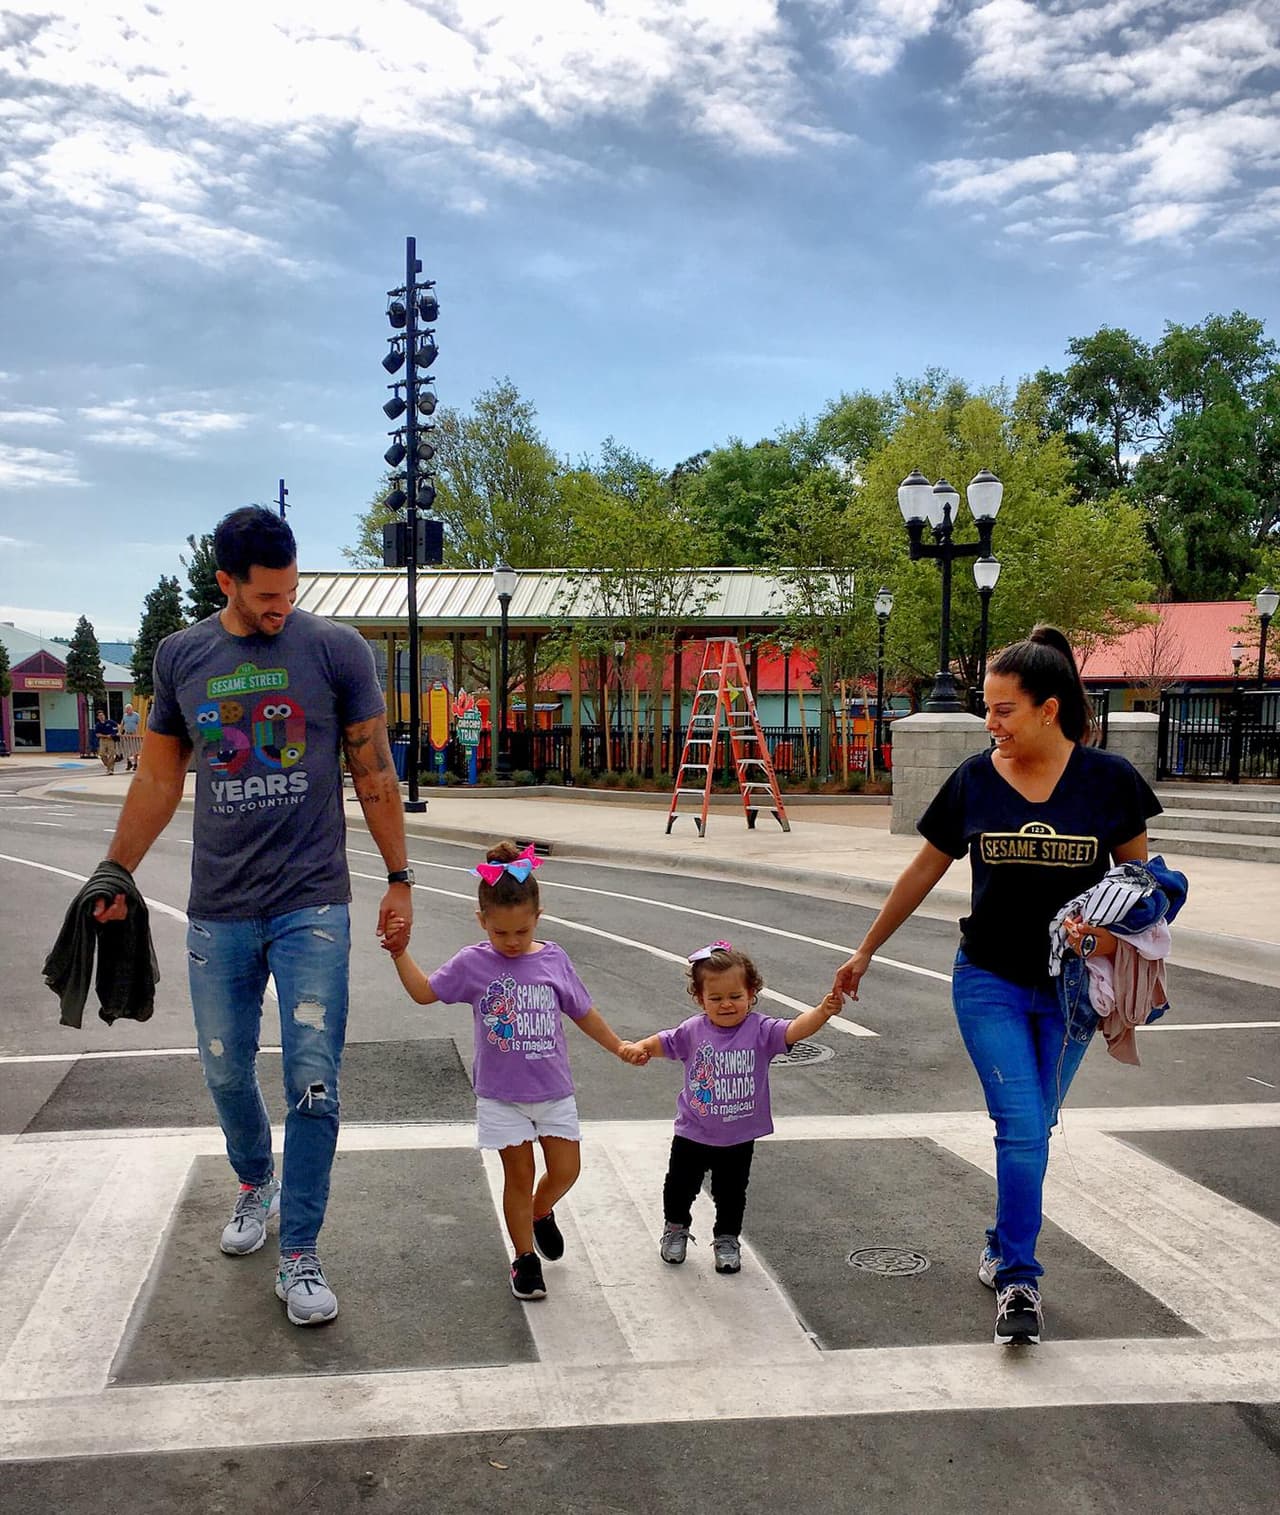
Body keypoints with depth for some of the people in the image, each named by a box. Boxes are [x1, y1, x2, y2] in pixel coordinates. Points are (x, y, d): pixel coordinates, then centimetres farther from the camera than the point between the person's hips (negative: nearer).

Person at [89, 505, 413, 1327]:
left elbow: (374, 773, 1)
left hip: (312, 904, -3)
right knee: (227, 1072, 14)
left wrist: (400, 878, 1)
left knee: (314, 1084, -4)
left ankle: (300, 1255, 9)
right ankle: (255, 1184, 43)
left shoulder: (336, 648, -4)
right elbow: (159, 778, 13)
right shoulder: (181, 657, 3)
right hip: (218, 910, 3)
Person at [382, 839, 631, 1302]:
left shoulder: (554, 959, -3)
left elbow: (583, 1012, 9)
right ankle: (525, 1259, 20)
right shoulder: (472, 963, -7)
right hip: (501, 1095, -2)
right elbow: (425, 991, -3)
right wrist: (400, 953, -15)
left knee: (565, 1170, 7)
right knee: (520, 1176, 4)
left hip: (553, 1090, 2)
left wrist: (619, 1047, 14)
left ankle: (540, 1214, 39)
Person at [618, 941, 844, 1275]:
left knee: (731, 1194, 16)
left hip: (739, 1138, -1)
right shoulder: (693, 1031, -10)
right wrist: (639, 1048, -18)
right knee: (680, 1187, 19)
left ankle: (727, 1240, 39)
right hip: (692, 1134, 1)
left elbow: (794, 1030, -29)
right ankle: (676, 1229, 46)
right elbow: (663, 1042, 2)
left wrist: (823, 1011, -47)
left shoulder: (760, 1031, -15)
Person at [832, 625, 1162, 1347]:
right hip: (989, 982, 0)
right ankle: (1019, 1281, -2)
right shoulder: (974, 780, -5)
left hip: (1070, 989, 1)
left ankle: (1004, 1252, 31)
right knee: (1021, 1128, -10)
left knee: (1034, 1130, 12)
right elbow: (924, 871, 7)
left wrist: (1116, 928, -18)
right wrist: (866, 951, 13)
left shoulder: (1109, 778, -8)